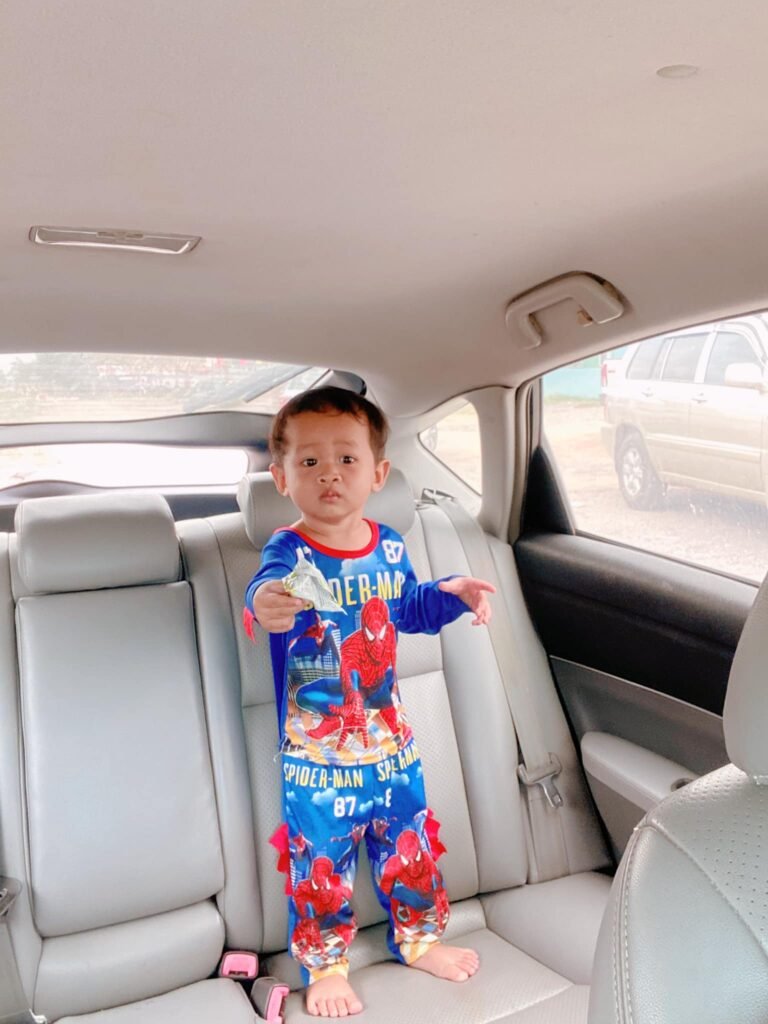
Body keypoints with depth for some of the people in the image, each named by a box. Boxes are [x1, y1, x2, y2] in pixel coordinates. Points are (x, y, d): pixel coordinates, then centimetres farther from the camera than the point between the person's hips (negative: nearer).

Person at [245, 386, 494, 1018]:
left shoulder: (390, 548, -2)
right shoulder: (289, 553, -19)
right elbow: (270, 587, -42)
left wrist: (451, 593, -2)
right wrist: (266, 605, -65)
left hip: (391, 743, 5)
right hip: (316, 755, -4)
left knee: (411, 843, 19)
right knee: (321, 862, 10)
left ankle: (418, 937, 45)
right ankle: (324, 965, 35)